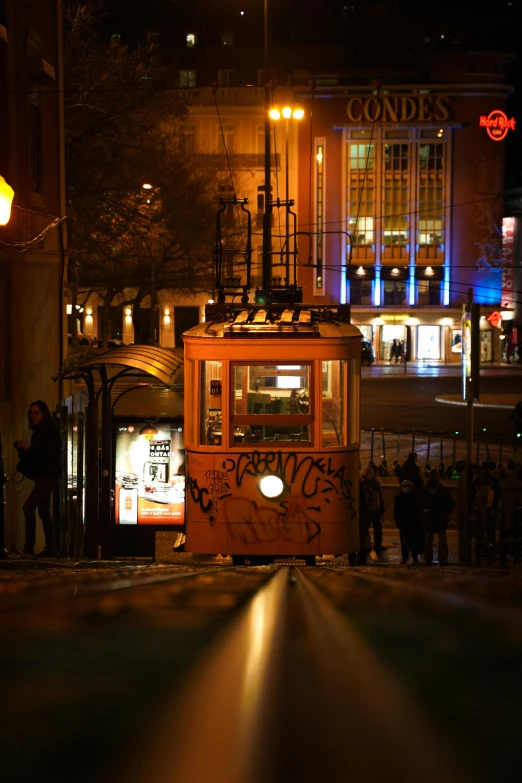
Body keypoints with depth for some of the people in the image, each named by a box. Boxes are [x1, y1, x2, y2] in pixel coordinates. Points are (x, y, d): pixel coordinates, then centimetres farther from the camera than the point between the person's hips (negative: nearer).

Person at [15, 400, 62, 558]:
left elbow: (51, 455, -18)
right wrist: (23, 450, -1)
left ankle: (29, 547, -22)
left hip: (49, 475, -10)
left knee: (28, 507, -20)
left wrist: (28, 449, -17)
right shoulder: (37, 432, 15)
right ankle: (49, 549, 10)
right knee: (44, 511, 8)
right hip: (41, 477, 10)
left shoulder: (51, 432, -9)